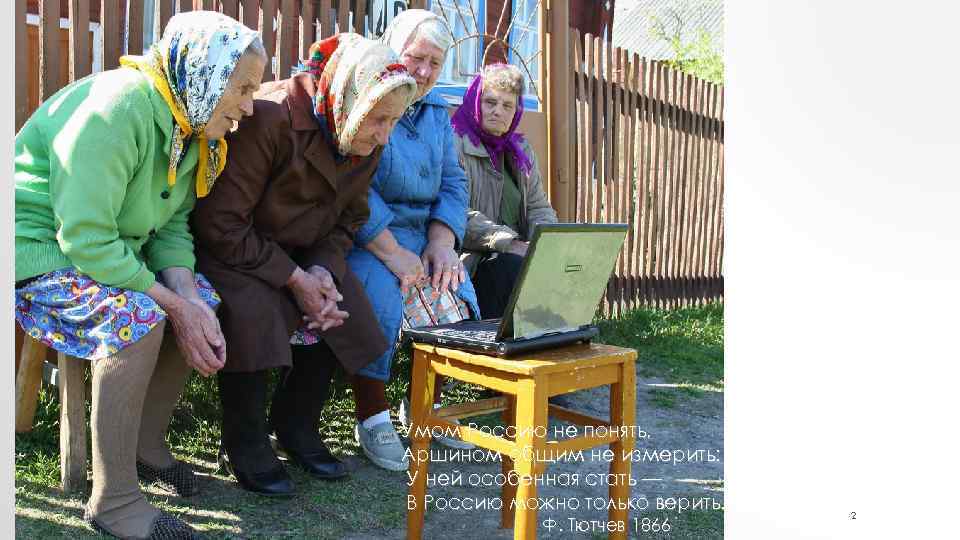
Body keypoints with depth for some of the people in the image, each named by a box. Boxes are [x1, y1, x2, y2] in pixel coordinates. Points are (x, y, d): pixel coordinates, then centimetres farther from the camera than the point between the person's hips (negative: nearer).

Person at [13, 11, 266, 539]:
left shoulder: (189, 124, 1)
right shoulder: (117, 109, -27)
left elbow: (171, 225, 1)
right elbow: (86, 241, -30)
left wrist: (188, 294, -17)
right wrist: (175, 304, -25)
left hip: (110, 249, 9)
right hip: (35, 251, -9)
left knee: (204, 299, -4)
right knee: (138, 316, -31)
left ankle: (147, 441, 12)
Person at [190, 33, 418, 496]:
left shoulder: (366, 143, -8)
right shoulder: (270, 119, -29)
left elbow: (347, 221, 1)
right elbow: (222, 224, -27)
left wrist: (322, 271, -19)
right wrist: (293, 278, -28)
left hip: (298, 250, 7)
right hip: (227, 246, -6)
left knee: (341, 311, -10)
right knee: (254, 310, -31)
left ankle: (296, 426, 11)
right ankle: (244, 444, -8)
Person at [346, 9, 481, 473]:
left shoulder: (436, 111, 16)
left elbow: (452, 183, 11)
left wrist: (441, 243, -6)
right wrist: (391, 251, -23)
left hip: (423, 233, 6)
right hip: (363, 237, -6)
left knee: (459, 299, -16)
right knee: (381, 300, -31)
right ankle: (372, 418, -12)